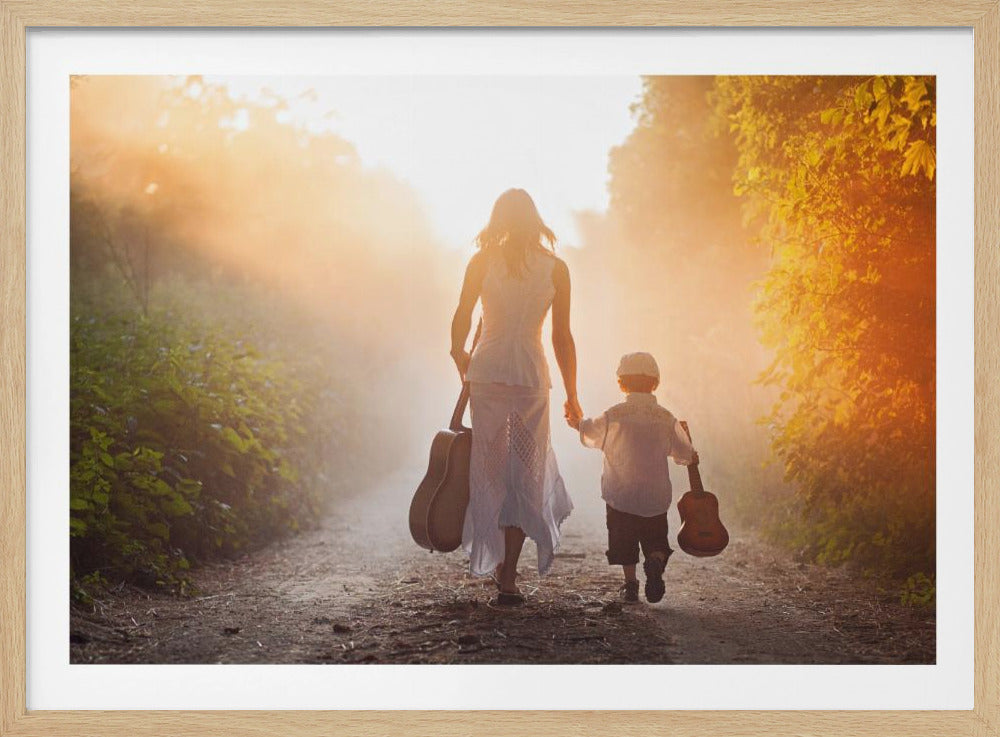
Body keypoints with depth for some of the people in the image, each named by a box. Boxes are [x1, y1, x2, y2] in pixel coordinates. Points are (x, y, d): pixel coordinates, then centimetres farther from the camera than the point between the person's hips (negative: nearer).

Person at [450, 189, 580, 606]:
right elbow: (562, 338, 2)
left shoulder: (483, 262, 1)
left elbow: (461, 319, -4)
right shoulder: (556, 269, 3)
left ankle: (497, 560, 15)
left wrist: (459, 355, 17)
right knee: (525, 473, 7)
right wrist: (572, 396, 9)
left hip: (486, 371, 0)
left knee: (491, 469, 12)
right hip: (532, 375, 0)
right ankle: (507, 579, 4)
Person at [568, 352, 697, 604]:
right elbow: (685, 454, 4)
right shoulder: (666, 418, -1)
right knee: (656, 540, 10)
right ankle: (655, 561, -19)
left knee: (624, 543, 10)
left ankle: (630, 583, 2)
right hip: (656, 497, 1)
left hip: (621, 495, -1)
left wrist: (578, 423, 30)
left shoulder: (614, 415, -8)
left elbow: (593, 433, 9)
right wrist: (691, 458, 28)